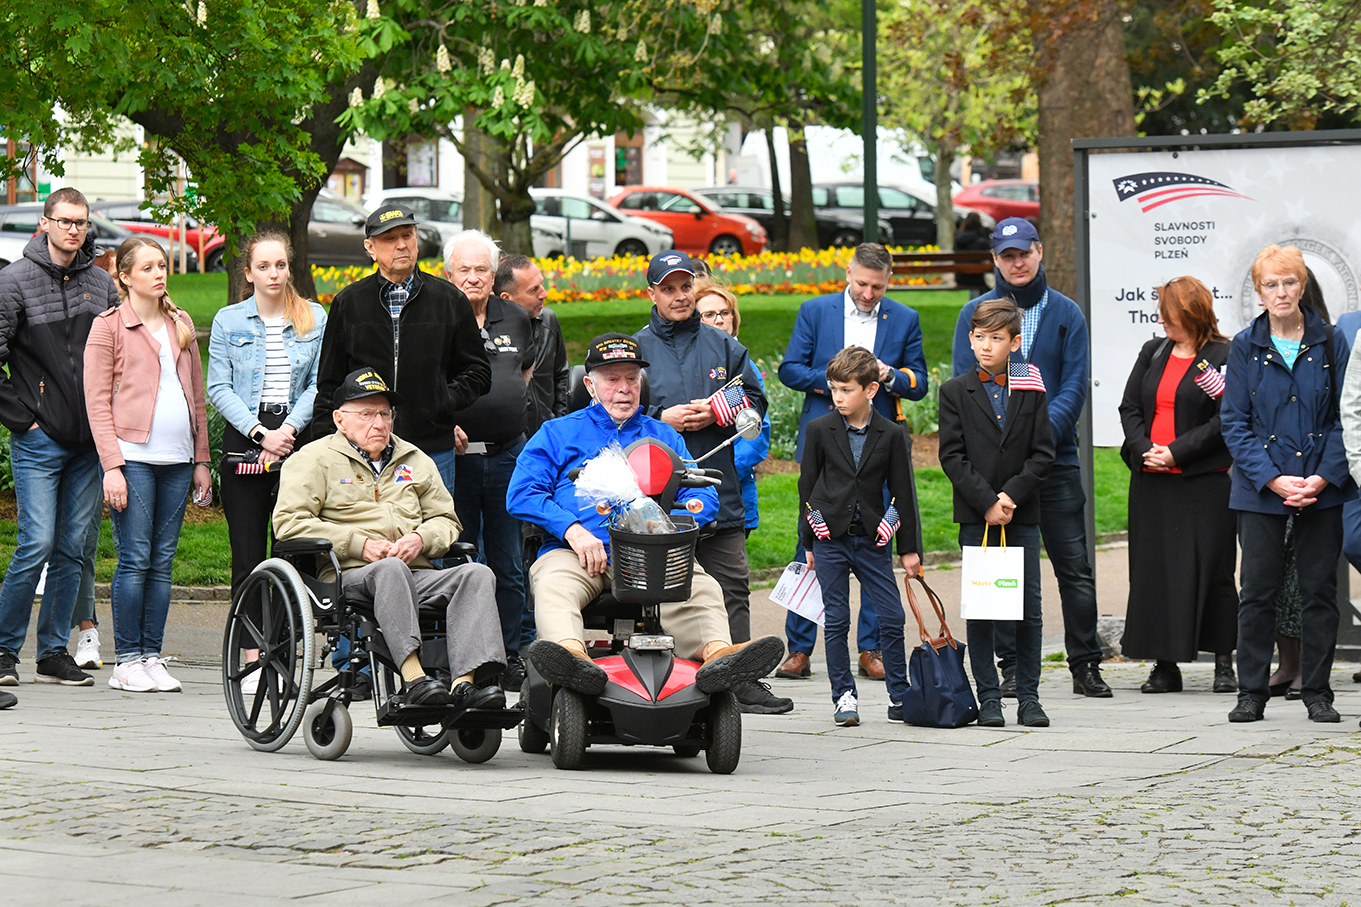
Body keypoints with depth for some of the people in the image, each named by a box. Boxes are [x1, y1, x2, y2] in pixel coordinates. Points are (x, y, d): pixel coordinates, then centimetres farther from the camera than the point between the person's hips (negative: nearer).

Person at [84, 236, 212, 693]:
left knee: (162, 561, 4)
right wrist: (111, 465, -12)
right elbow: (97, 400, -4)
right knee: (135, 559, -7)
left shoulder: (181, 323, 16)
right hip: (133, 455, -5)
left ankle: (152, 657, 8)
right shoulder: (109, 325, 1)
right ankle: (127, 661, -1)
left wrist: (201, 460, 15)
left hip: (177, 459, 5)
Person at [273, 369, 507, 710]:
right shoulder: (313, 459, 11)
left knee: (477, 574, -25)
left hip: (417, 574, 5)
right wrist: (360, 544, -10)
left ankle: (465, 682, -45)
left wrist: (421, 538, 2)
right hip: (350, 577, -5)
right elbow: (289, 523, -2)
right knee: (390, 569, -40)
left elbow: (446, 520, 28)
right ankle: (413, 678, -53)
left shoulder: (415, 460, 27)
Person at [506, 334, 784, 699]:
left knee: (699, 585, -31)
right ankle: (571, 655, -65)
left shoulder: (664, 436, 29)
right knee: (554, 586, -38)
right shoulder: (558, 433, 22)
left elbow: (703, 497, 17)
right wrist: (572, 529, -9)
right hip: (574, 551, -1)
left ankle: (717, 653, -58)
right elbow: (521, 494, 8)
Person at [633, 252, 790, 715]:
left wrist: (716, 414, -5)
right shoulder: (636, 349, 7)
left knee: (732, 588, -1)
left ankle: (742, 683, 1)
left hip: (719, 490, 2)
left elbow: (755, 402, 12)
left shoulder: (724, 346, 13)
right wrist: (661, 418, -11)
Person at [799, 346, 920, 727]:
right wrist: (809, 542, 5)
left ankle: (900, 696, 9)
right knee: (836, 621, 1)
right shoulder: (819, 430, 1)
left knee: (892, 618, -1)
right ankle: (844, 696, 9)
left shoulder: (890, 435, 1)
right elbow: (807, 486, 6)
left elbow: (903, 492, 6)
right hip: (830, 538, 0)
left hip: (871, 538, 0)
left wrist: (909, 548, 6)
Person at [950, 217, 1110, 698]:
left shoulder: (1066, 313, 7)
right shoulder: (975, 313, 6)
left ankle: (1085, 664, 5)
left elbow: (1074, 385, 1)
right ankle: (1012, 666, 9)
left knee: (1074, 565, -2)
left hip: (1055, 456, 0)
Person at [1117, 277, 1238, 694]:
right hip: (1151, 483, 5)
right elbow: (1129, 408, 12)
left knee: (1210, 568, -2)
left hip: (1203, 482, -5)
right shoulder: (1152, 353, 15)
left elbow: (1224, 421, -10)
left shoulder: (1223, 358, -3)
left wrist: (1175, 452, -15)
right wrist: (1145, 450, -5)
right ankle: (1165, 664, 9)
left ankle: (1224, 663, 6)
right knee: (1154, 568, 4)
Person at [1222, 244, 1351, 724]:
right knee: (1257, 590, -1)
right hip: (1260, 488, 0)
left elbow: (1344, 416, 3)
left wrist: (1324, 476, -11)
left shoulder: (1330, 342, 3)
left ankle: (1317, 693, 12)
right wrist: (1272, 480, -12)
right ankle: (1252, 693, 8)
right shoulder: (1245, 346, 2)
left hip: (1323, 488, 1)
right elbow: (1234, 421, 0)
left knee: (1319, 590, 4)